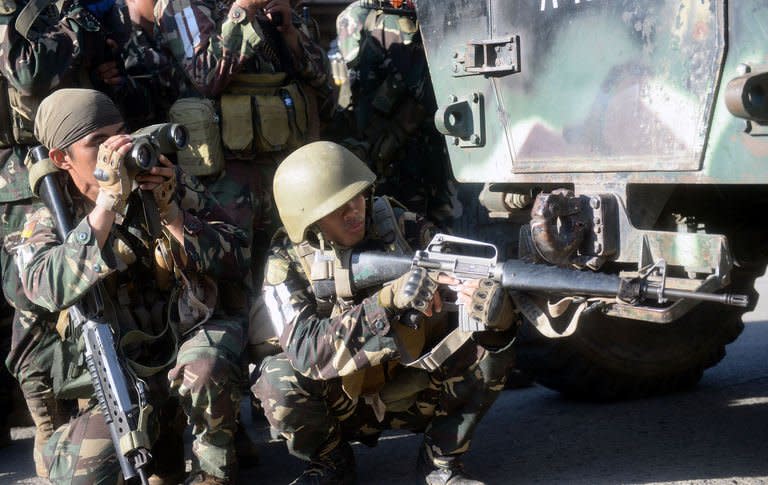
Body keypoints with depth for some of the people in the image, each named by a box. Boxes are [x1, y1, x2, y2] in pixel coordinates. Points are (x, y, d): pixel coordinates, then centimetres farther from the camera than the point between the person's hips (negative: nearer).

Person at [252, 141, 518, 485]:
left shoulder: (403, 228, -13)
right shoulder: (288, 264, -17)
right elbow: (306, 350, -31)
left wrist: (495, 307, -42)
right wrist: (388, 300, -41)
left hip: (412, 393, 2)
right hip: (342, 402, -1)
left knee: (491, 346, -22)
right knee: (279, 379, -31)